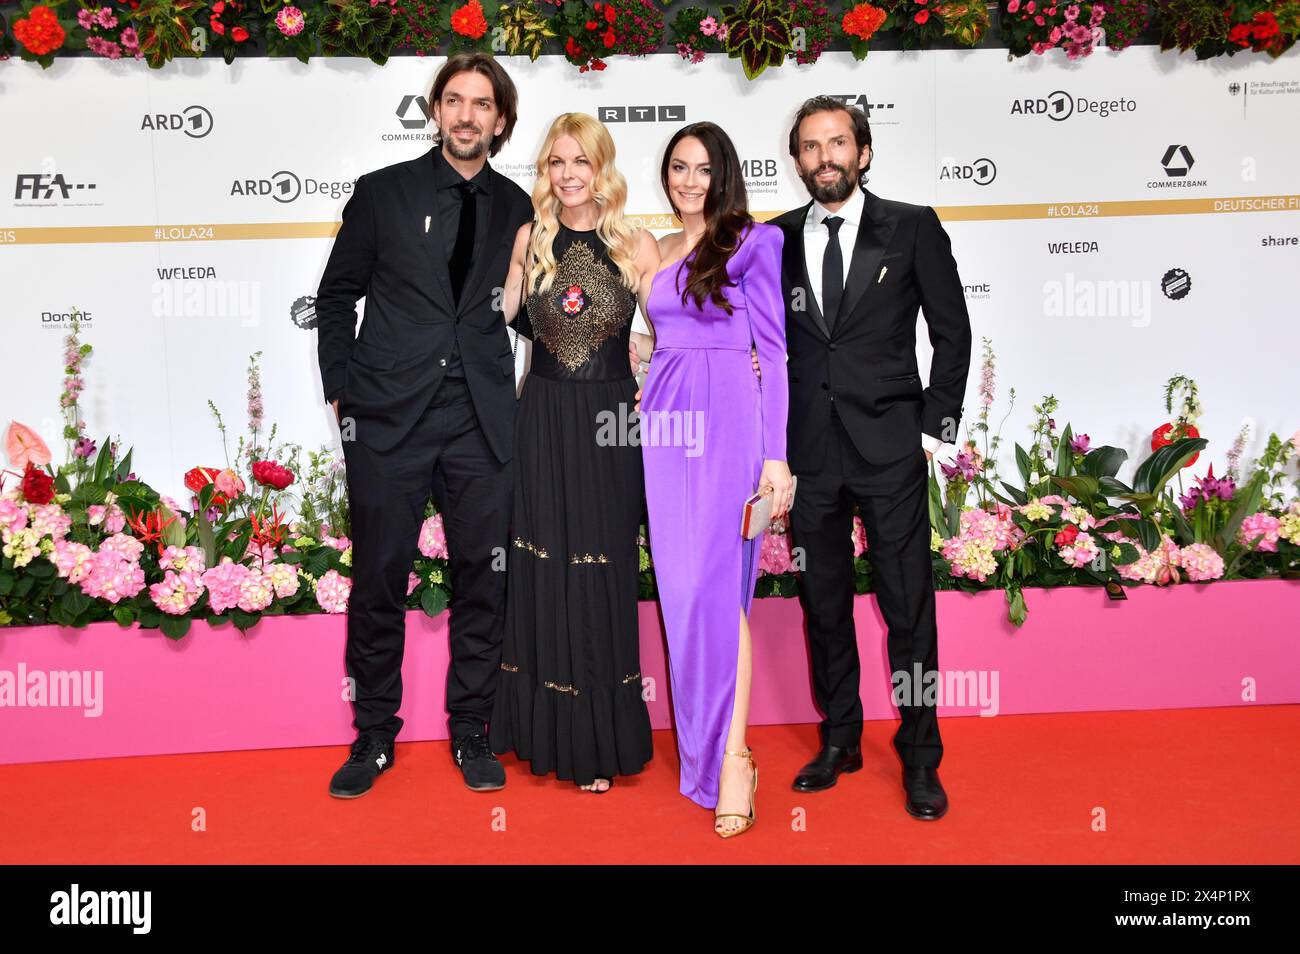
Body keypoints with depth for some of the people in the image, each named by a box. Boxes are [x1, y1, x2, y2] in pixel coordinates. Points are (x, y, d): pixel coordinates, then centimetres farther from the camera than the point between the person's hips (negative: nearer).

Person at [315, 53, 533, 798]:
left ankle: (471, 730, 21)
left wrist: (513, 393, 5)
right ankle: (375, 735, 20)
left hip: (482, 422, 2)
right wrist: (343, 392, 3)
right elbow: (337, 296, 9)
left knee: (483, 579, 5)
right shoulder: (383, 193, 6)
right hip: (388, 419, -1)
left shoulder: (517, 208, 10)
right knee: (379, 581, 4)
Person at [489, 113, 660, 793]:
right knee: (542, 572, 8)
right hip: (543, 420, 2)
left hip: (608, 426, -2)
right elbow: (504, 319, 14)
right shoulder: (531, 240, 6)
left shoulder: (637, 246, 0)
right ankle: (546, 730, 25)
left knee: (600, 576, 4)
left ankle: (599, 742, 20)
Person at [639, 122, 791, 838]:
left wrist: (777, 455, -11)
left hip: (728, 422, -5)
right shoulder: (659, 251, 18)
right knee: (678, 583, 5)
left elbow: (773, 350, -4)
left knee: (713, 583, -11)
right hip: (665, 423, 6)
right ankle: (702, 741, 18)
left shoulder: (754, 242, 1)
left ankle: (732, 756, -3)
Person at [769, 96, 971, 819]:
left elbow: (953, 331, 4)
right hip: (808, 451, 3)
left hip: (890, 447, -2)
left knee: (909, 607, 1)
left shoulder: (912, 228, 2)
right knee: (824, 602, 12)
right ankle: (840, 740, 28)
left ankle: (921, 758, 17)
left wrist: (938, 426, -2)